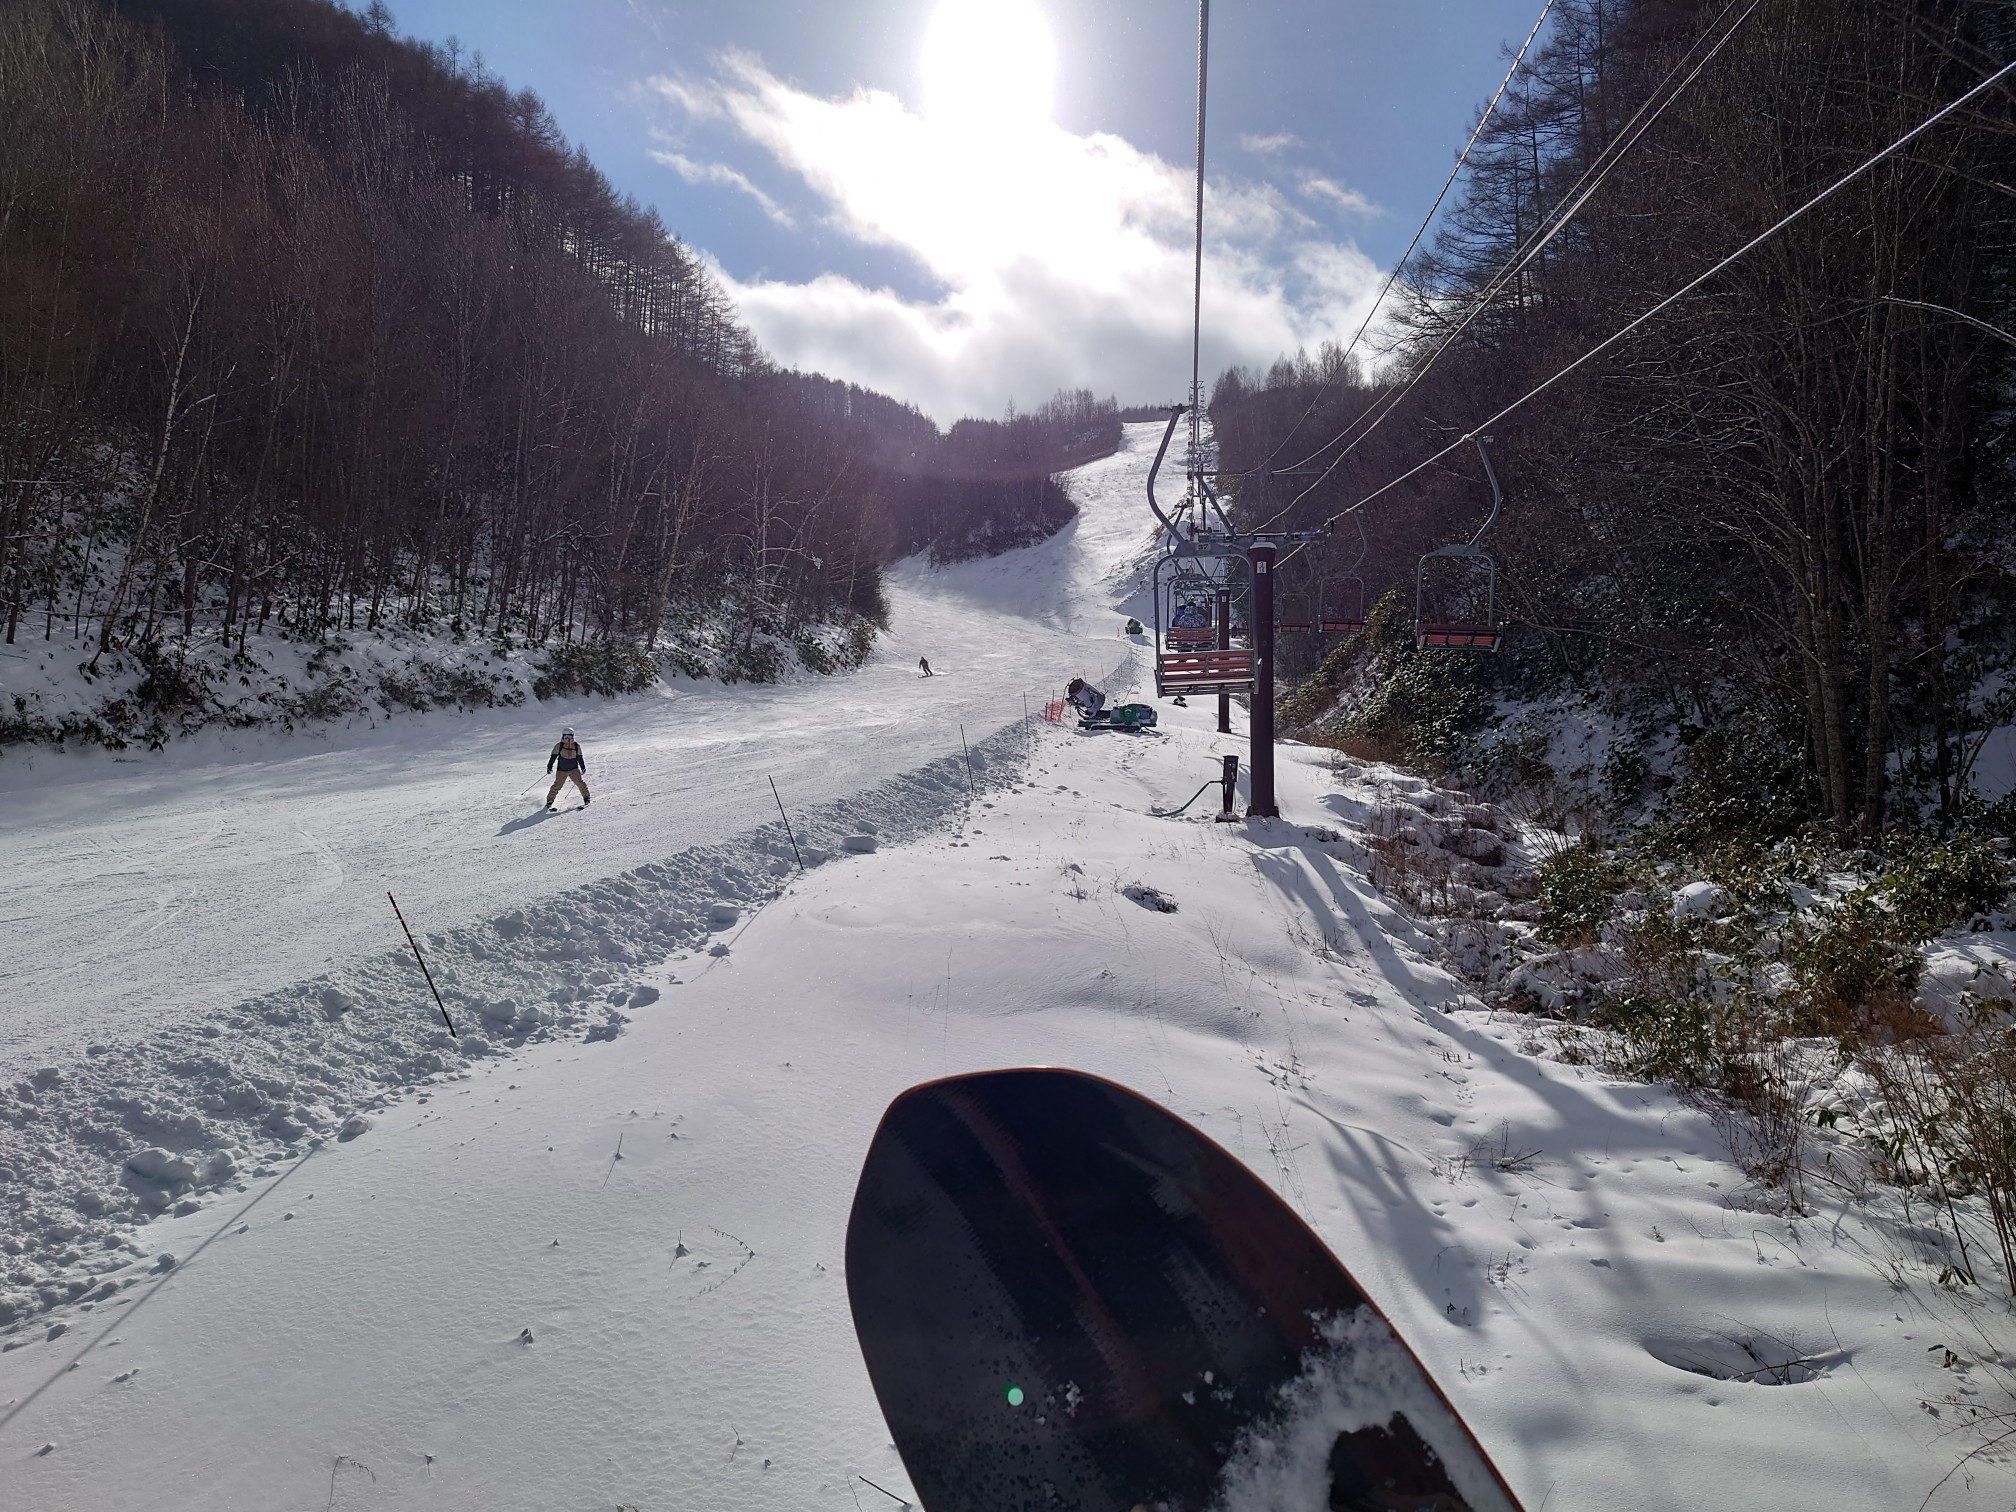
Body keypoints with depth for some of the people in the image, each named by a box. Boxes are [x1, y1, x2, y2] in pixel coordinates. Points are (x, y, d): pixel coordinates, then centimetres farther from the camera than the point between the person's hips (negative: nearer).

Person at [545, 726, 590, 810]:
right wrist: (549, 767, -4)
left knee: (580, 782, -13)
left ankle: (586, 798, 1)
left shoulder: (576, 746, 2)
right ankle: (549, 802, 8)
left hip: (574, 769, 1)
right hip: (562, 770, -1)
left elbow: (580, 758, 10)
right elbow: (553, 757, 0)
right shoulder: (559, 746, -5)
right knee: (557, 785, -5)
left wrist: (583, 768, 9)